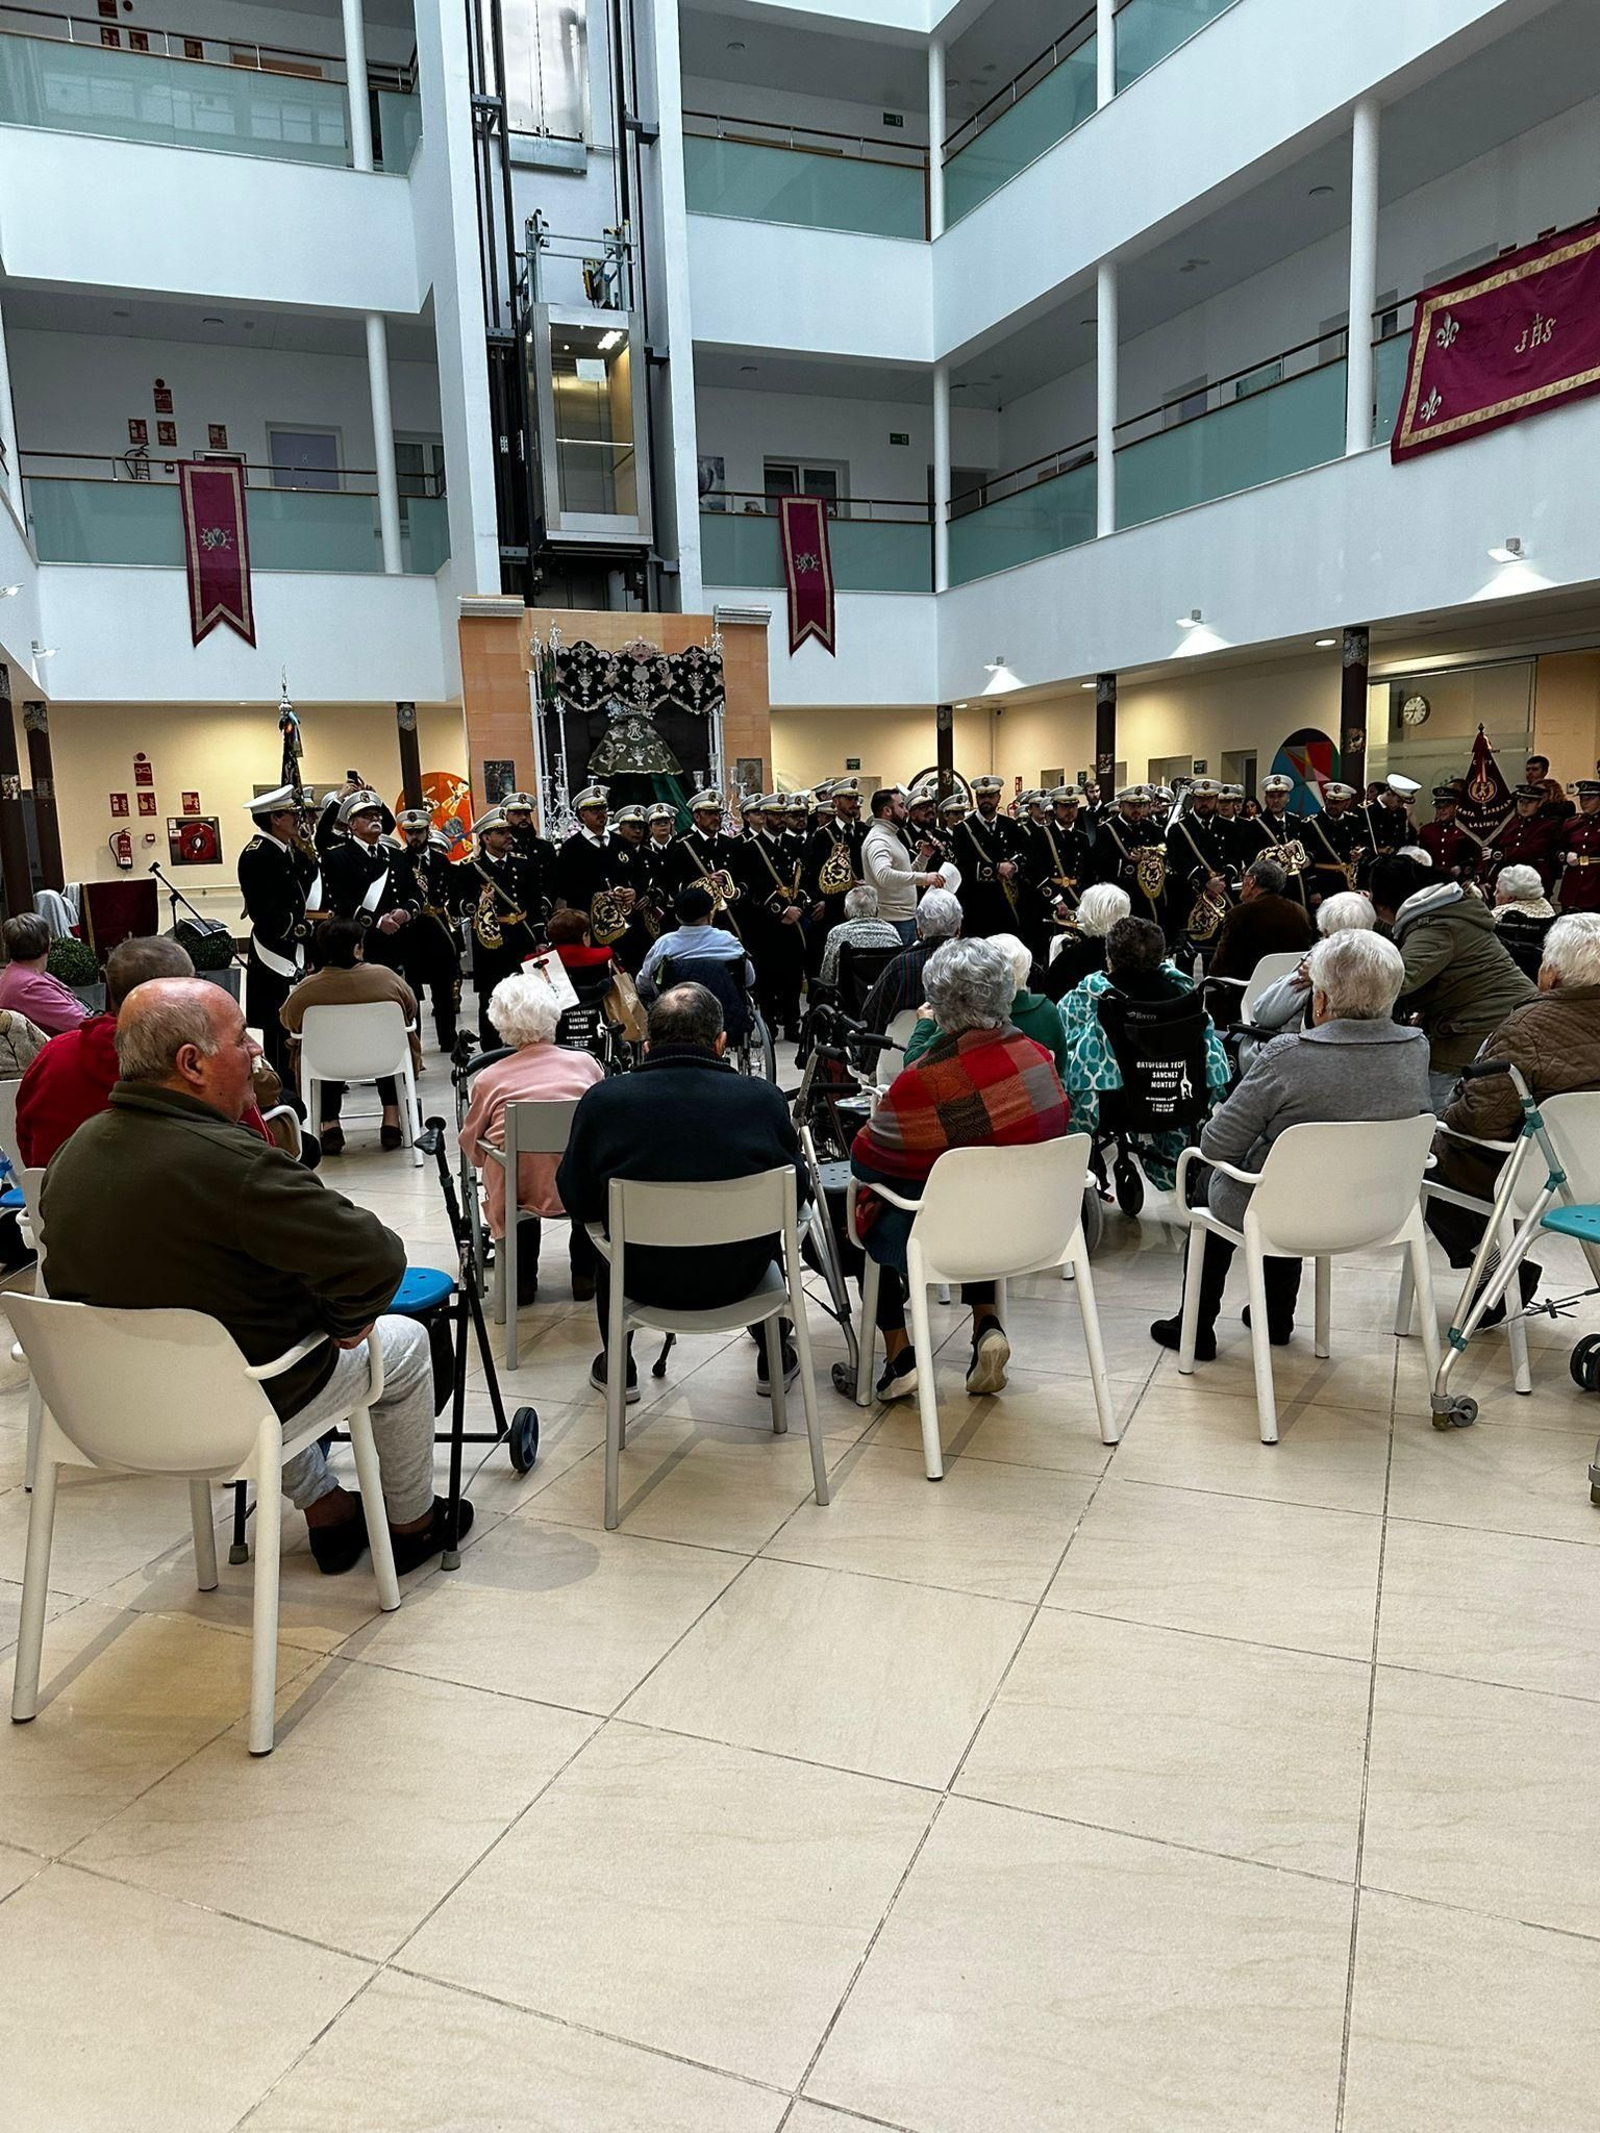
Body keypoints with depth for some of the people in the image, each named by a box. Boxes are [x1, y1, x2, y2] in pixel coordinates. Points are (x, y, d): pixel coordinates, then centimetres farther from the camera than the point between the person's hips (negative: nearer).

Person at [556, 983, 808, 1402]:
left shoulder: (603, 1099, -14)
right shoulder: (764, 1098, -14)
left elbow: (577, 1203, -3)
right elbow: (797, 1190, -1)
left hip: (644, 1280, 0)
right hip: (739, 1277, 0)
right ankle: (774, 1360, 44)